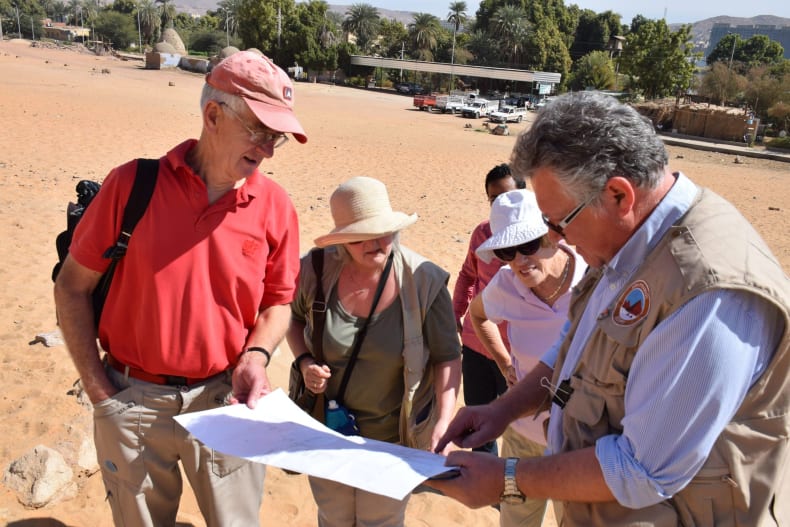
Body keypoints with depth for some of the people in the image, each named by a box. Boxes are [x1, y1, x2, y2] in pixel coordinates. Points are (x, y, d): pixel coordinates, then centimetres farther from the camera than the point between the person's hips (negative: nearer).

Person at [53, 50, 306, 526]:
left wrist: (256, 355, -13)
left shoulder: (275, 206, -6)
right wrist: (99, 389, -3)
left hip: (226, 400, 1)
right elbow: (73, 287, -2)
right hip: (133, 402, 0)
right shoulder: (133, 184, -10)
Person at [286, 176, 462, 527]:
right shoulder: (316, 270, -14)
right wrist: (305, 362, -12)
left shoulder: (424, 281, -19)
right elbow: (296, 319, 7)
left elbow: (447, 356, -10)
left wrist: (443, 423, -22)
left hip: (394, 435, -2)